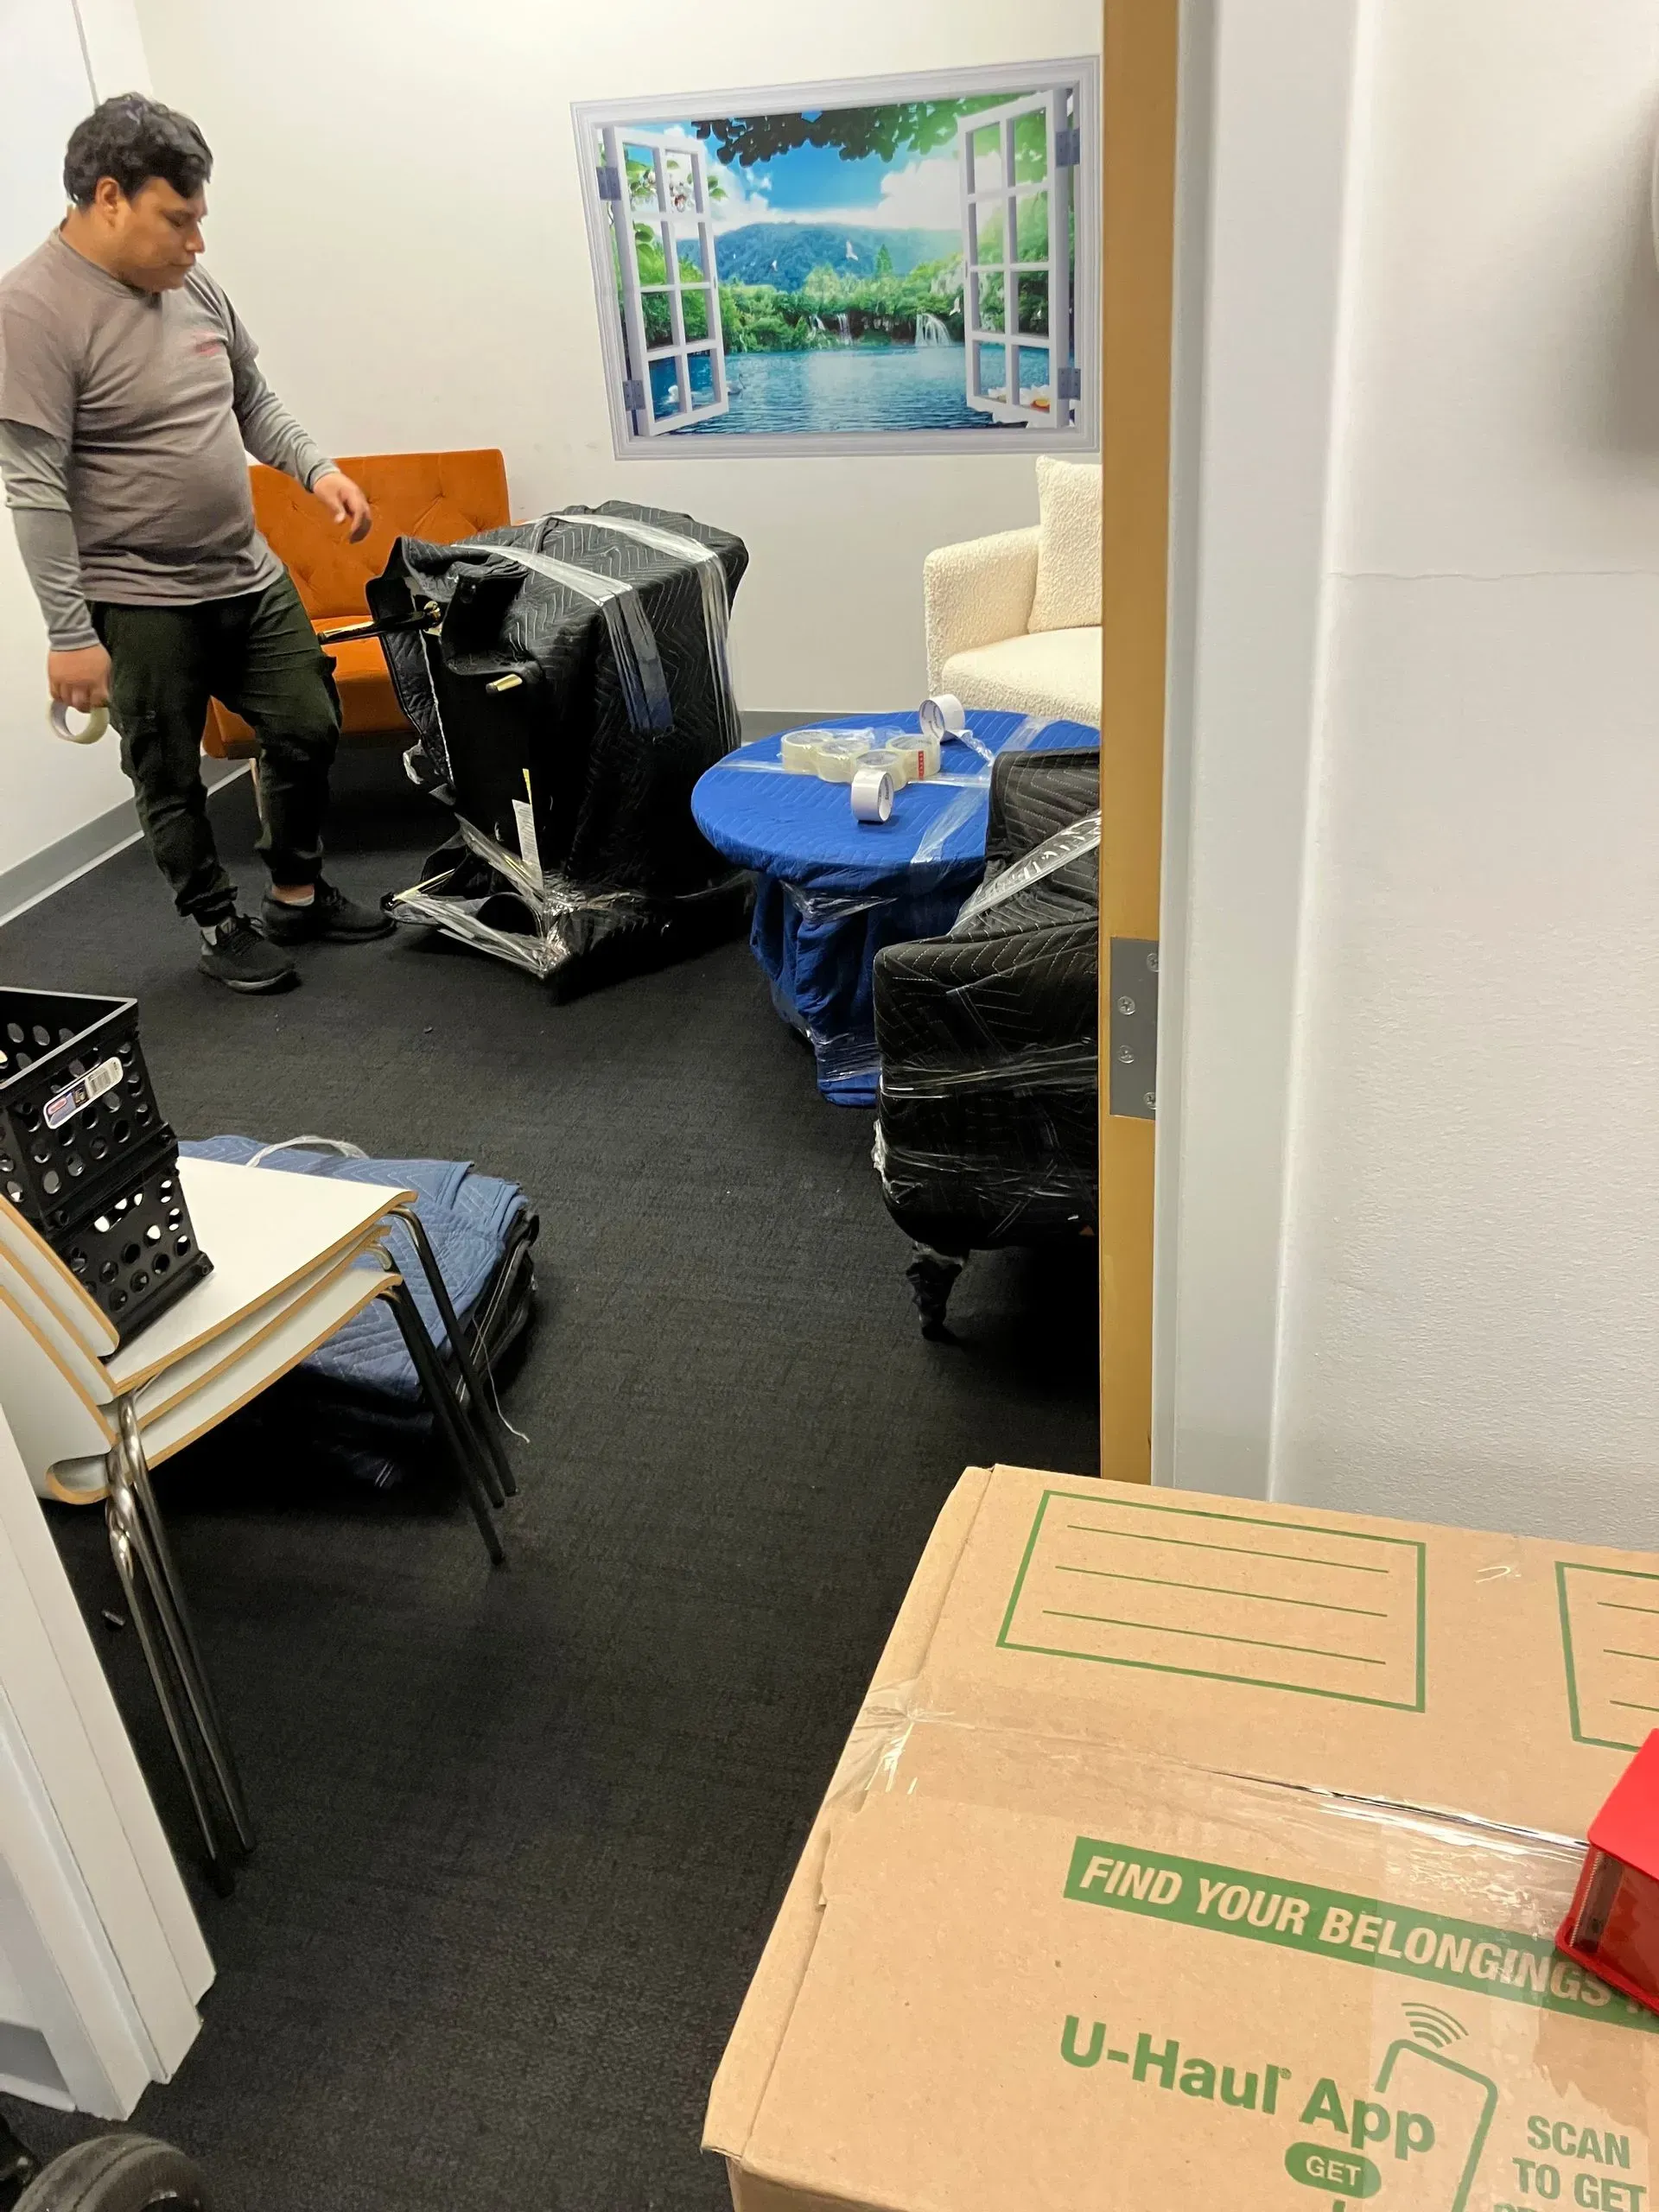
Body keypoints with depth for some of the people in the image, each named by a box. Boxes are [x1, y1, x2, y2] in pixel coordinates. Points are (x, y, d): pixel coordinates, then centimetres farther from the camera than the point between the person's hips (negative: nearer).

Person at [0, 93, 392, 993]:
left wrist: (316, 467, 2)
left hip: (250, 577, 7)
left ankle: (298, 894, 32)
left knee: (309, 729, 13)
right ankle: (220, 925, 26)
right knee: (171, 780, 7)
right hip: (141, 606, -7)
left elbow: (253, 401, 19)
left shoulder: (191, 286, 5)